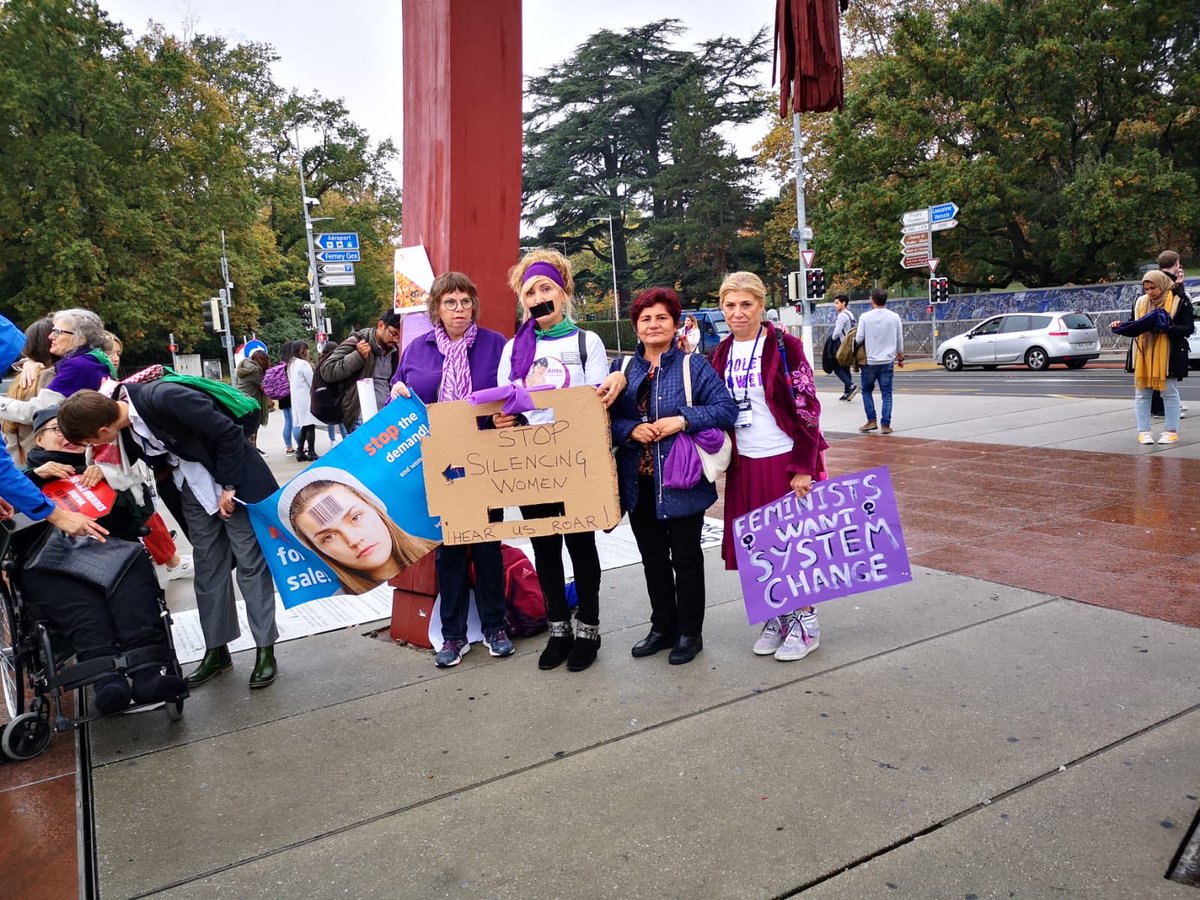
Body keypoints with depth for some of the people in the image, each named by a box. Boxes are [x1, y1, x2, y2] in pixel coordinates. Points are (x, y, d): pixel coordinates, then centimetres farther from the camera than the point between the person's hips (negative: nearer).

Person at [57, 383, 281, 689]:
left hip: (232, 482, -7)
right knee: (208, 569, 11)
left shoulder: (165, 398, -31)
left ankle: (265, 651, 8)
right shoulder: (123, 423, -7)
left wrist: (228, 486, -18)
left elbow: (229, 433, -24)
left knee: (250, 564, -1)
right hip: (194, 491, 7)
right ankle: (216, 651, 22)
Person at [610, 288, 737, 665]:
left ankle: (689, 633, 21)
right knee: (652, 559, 15)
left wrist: (682, 421, -20)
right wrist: (630, 430, -14)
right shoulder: (624, 369, 8)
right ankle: (662, 627, 31)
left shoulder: (693, 366, -4)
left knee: (686, 559, 6)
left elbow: (725, 408, -11)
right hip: (638, 483, 5)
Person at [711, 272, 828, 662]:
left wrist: (803, 468, -15)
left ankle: (806, 622, 18)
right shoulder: (722, 353, 7)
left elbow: (807, 409, -11)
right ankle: (777, 616, 27)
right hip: (744, 464, 5)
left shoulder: (784, 346, -9)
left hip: (784, 460, -5)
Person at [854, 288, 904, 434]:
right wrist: (900, 358, 19)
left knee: (867, 391, 14)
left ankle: (872, 421, 6)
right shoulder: (894, 317, 1)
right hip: (887, 361, 2)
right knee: (886, 394, 5)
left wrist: (854, 341, 15)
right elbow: (900, 340, 7)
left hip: (870, 361, -2)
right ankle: (885, 424, 0)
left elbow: (859, 339, -8)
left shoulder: (865, 317, -8)